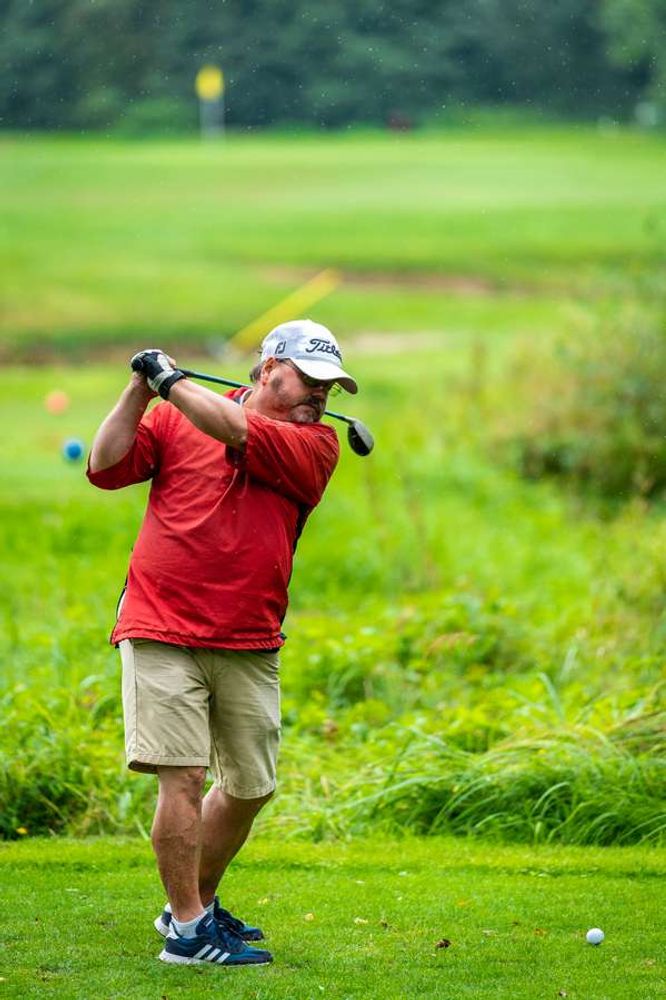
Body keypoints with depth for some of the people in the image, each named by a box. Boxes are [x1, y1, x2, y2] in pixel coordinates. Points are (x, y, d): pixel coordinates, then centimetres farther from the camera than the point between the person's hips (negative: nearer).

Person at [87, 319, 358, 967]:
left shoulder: (317, 444, 4)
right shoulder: (174, 419, 6)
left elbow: (239, 433, -12)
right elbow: (105, 468, -1)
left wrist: (168, 380, -5)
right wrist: (140, 388, -8)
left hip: (249, 645, 3)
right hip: (160, 630, -3)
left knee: (250, 786, 10)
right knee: (182, 776, -11)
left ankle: (195, 903, 30)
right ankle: (187, 931, -4)